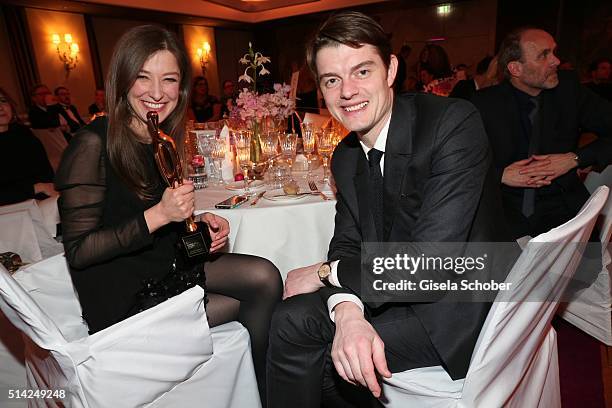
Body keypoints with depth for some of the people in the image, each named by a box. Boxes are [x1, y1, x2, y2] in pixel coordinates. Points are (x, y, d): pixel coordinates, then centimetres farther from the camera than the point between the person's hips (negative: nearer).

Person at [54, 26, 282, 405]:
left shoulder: (164, 139, 3)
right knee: (253, 302, -10)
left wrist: (198, 221, -6)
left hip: (164, 266, 6)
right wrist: (157, 215, -27)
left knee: (265, 277, -12)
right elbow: (77, 251, -17)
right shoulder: (94, 143, -19)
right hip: (120, 292, -6)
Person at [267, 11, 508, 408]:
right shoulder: (346, 156, 3)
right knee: (292, 319, -11)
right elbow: (347, 245, -1)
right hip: (396, 295, 6)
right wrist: (348, 311, -24)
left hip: (457, 308, -6)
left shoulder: (454, 122, -20)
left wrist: (325, 272, -14)